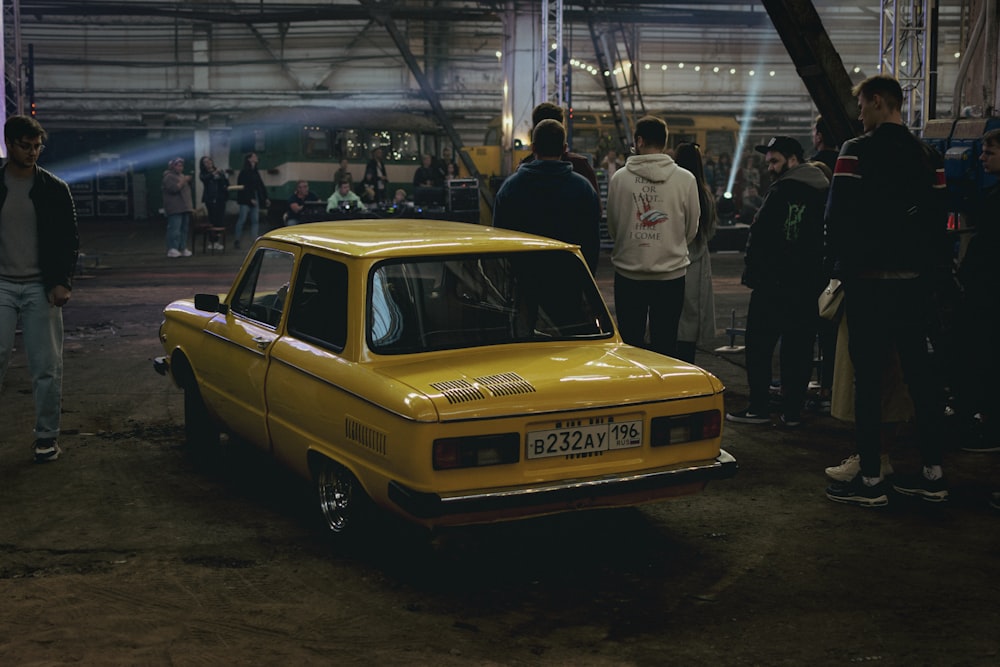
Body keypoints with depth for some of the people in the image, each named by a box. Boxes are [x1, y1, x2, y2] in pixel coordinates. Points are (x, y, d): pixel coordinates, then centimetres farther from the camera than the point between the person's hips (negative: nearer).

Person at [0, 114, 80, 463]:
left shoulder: (54, 189, 3)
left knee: (47, 367, 1)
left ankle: (47, 436, 11)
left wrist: (63, 283, -7)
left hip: (42, 288, 0)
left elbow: (70, 239, 4)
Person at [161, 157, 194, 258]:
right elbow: (174, 188, -21)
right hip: (175, 208, -9)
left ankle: (183, 248, 10)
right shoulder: (169, 177, -7)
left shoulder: (181, 175, 21)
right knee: (175, 229, -14)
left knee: (185, 229, 7)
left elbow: (187, 188, 27)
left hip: (185, 207, 9)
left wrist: (189, 181, 9)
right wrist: (183, 181, -14)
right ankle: (172, 249, -15)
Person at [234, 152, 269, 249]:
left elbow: (261, 186, 16)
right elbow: (242, 187, -12)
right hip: (246, 200, -7)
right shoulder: (244, 172, -7)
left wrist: (265, 198, 10)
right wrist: (250, 199, -17)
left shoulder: (256, 172, 14)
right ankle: (237, 240, 4)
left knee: (255, 220, 2)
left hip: (256, 199, 7)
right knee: (242, 219, -4)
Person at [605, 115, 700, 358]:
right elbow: (692, 229, 5)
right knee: (666, 343, 7)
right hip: (672, 272, 0)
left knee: (630, 342, 9)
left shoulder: (619, 178, -5)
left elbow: (612, 227, 3)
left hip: (628, 273, 0)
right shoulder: (686, 179, -4)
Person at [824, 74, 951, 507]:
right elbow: (939, 218, 8)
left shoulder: (857, 151, -10)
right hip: (915, 281, 6)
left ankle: (870, 480, 0)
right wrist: (931, 269, 14)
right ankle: (933, 474, 15)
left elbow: (838, 217, -13)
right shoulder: (928, 156, 8)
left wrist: (845, 265, 2)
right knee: (919, 373, 10)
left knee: (868, 377, -2)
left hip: (869, 280, -6)